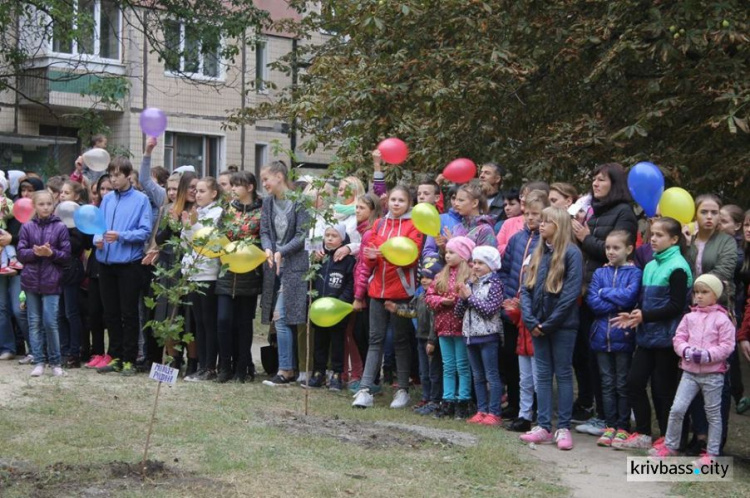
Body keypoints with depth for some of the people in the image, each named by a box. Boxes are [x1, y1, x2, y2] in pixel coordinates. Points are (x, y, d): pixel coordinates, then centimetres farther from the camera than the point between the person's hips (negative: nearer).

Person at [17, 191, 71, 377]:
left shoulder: (60, 227, -1)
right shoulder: (27, 227, 3)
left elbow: (66, 254, -1)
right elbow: (21, 253, 2)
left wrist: (51, 253, -18)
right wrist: (34, 252, -16)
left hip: (51, 282, -2)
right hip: (31, 281, 2)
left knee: (50, 322, -7)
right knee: (34, 322, 5)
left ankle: (55, 362, 7)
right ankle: (39, 362, 11)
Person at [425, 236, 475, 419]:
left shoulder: (470, 274, -8)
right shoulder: (442, 275, 13)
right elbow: (429, 296, 10)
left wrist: (457, 300, -24)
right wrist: (441, 300, -7)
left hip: (461, 326, -7)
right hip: (444, 325, 7)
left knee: (463, 366, 1)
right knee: (448, 366, 12)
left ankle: (463, 402, 6)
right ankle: (448, 401, 16)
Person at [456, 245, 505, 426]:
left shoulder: (494, 283, -6)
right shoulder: (469, 284, 13)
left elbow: (489, 310, -16)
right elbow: (459, 312, 12)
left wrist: (470, 297, -11)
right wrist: (462, 298, -6)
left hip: (488, 335, -7)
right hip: (471, 335, 7)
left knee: (491, 375, -4)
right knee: (478, 376, 11)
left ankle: (494, 413, -3)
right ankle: (481, 410, 16)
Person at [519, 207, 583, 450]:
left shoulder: (571, 253, -9)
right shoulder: (538, 254, 11)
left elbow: (571, 293, -15)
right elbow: (526, 289, 7)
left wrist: (548, 324, -15)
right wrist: (531, 321, -7)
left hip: (562, 325, -6)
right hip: (539, 326, 6)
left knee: (563, 374, 2)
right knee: (542, 375, 7)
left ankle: (563, 428, 5)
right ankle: (544, 426, 11)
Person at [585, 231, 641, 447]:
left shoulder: (634, 273, -2)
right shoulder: (600, 273, 8)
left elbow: (629, 296, -17)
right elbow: (592, 301, -4)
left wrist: (605, 292, -7)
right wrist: (618, 304, -11)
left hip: (623, 336, -3)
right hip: (602, 336, 4)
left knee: (623, 384, 4)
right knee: (607, 383, 8)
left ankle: (623, 427, 11)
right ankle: (610, 426, 15)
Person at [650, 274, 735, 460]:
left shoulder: (722, 319, -5)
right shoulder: (690, 317, 7)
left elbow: (727, 346, -10)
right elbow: (679, 338, 4)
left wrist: (708, 355, -21)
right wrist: (686, 350, -15)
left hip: (713, 374, -3)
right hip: (690, 372, 3)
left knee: (713, 413, 8)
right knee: (677, 409, -3)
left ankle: (712, 452, 17)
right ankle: (670, 446, 10)